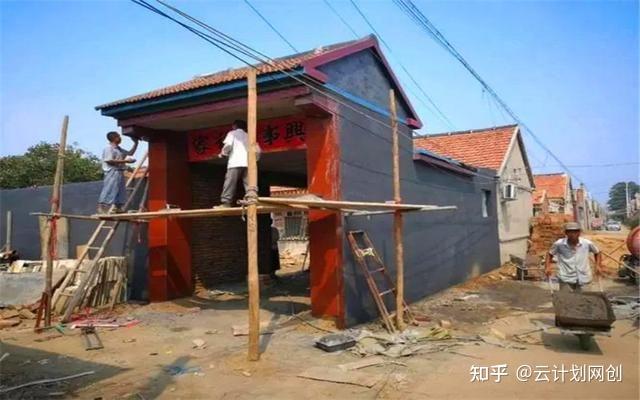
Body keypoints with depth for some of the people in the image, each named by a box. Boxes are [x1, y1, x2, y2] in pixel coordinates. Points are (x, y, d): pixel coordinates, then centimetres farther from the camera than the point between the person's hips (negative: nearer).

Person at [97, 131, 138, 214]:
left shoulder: (119, 149, 19)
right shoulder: (108, 148, -10)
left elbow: (130, 153, 27)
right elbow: (109, 161, -19)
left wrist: (136, 143, 19)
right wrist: (125, 161, -19)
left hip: (120, 172, 10)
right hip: (112, 172, -10)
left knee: (121, 191, 10)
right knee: (109, 190, -11)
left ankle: (118, 208, 16)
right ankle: (101, 208, -9)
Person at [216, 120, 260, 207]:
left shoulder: (232, 133, 13)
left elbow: (228, 145, -6)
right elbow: (257, 150, 17)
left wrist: (223, 153, 10)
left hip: (235, 162, -4)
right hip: (248, 163, 4)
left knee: (230, 183, -5)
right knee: (249, 184, 1)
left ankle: (226, 203, -12)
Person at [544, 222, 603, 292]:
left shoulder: (587, 243, -2)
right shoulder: (559, 244, -6)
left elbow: (597, 253, 16)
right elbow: (550, 254, 7)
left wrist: (598, 266, 6)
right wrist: (547, 267, -6)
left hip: (583, 279, 2)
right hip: (566, 279, -2)